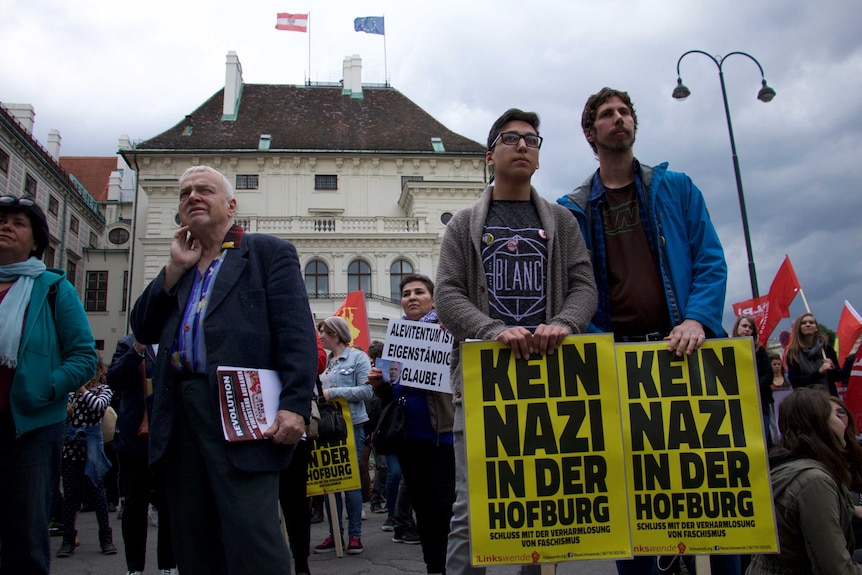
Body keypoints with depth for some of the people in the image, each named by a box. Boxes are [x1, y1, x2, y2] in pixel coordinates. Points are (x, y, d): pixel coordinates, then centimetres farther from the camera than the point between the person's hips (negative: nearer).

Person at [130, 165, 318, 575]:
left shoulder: (268, 252, 6)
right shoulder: (175, 266, 24)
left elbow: (297, 335, -5)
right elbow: (143, 331, 15)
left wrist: (294, 405, -17)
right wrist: (175, 268, 6)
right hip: (179, 414, 6)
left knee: (252, 541, -11)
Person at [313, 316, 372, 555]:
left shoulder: (358, 357, -2)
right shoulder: (323, 361, 13)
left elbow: (366, 391, -12)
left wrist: (332, 393, -16)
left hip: (351, 425, -5)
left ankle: (354, 535, 10)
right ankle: (334, 534, 16)